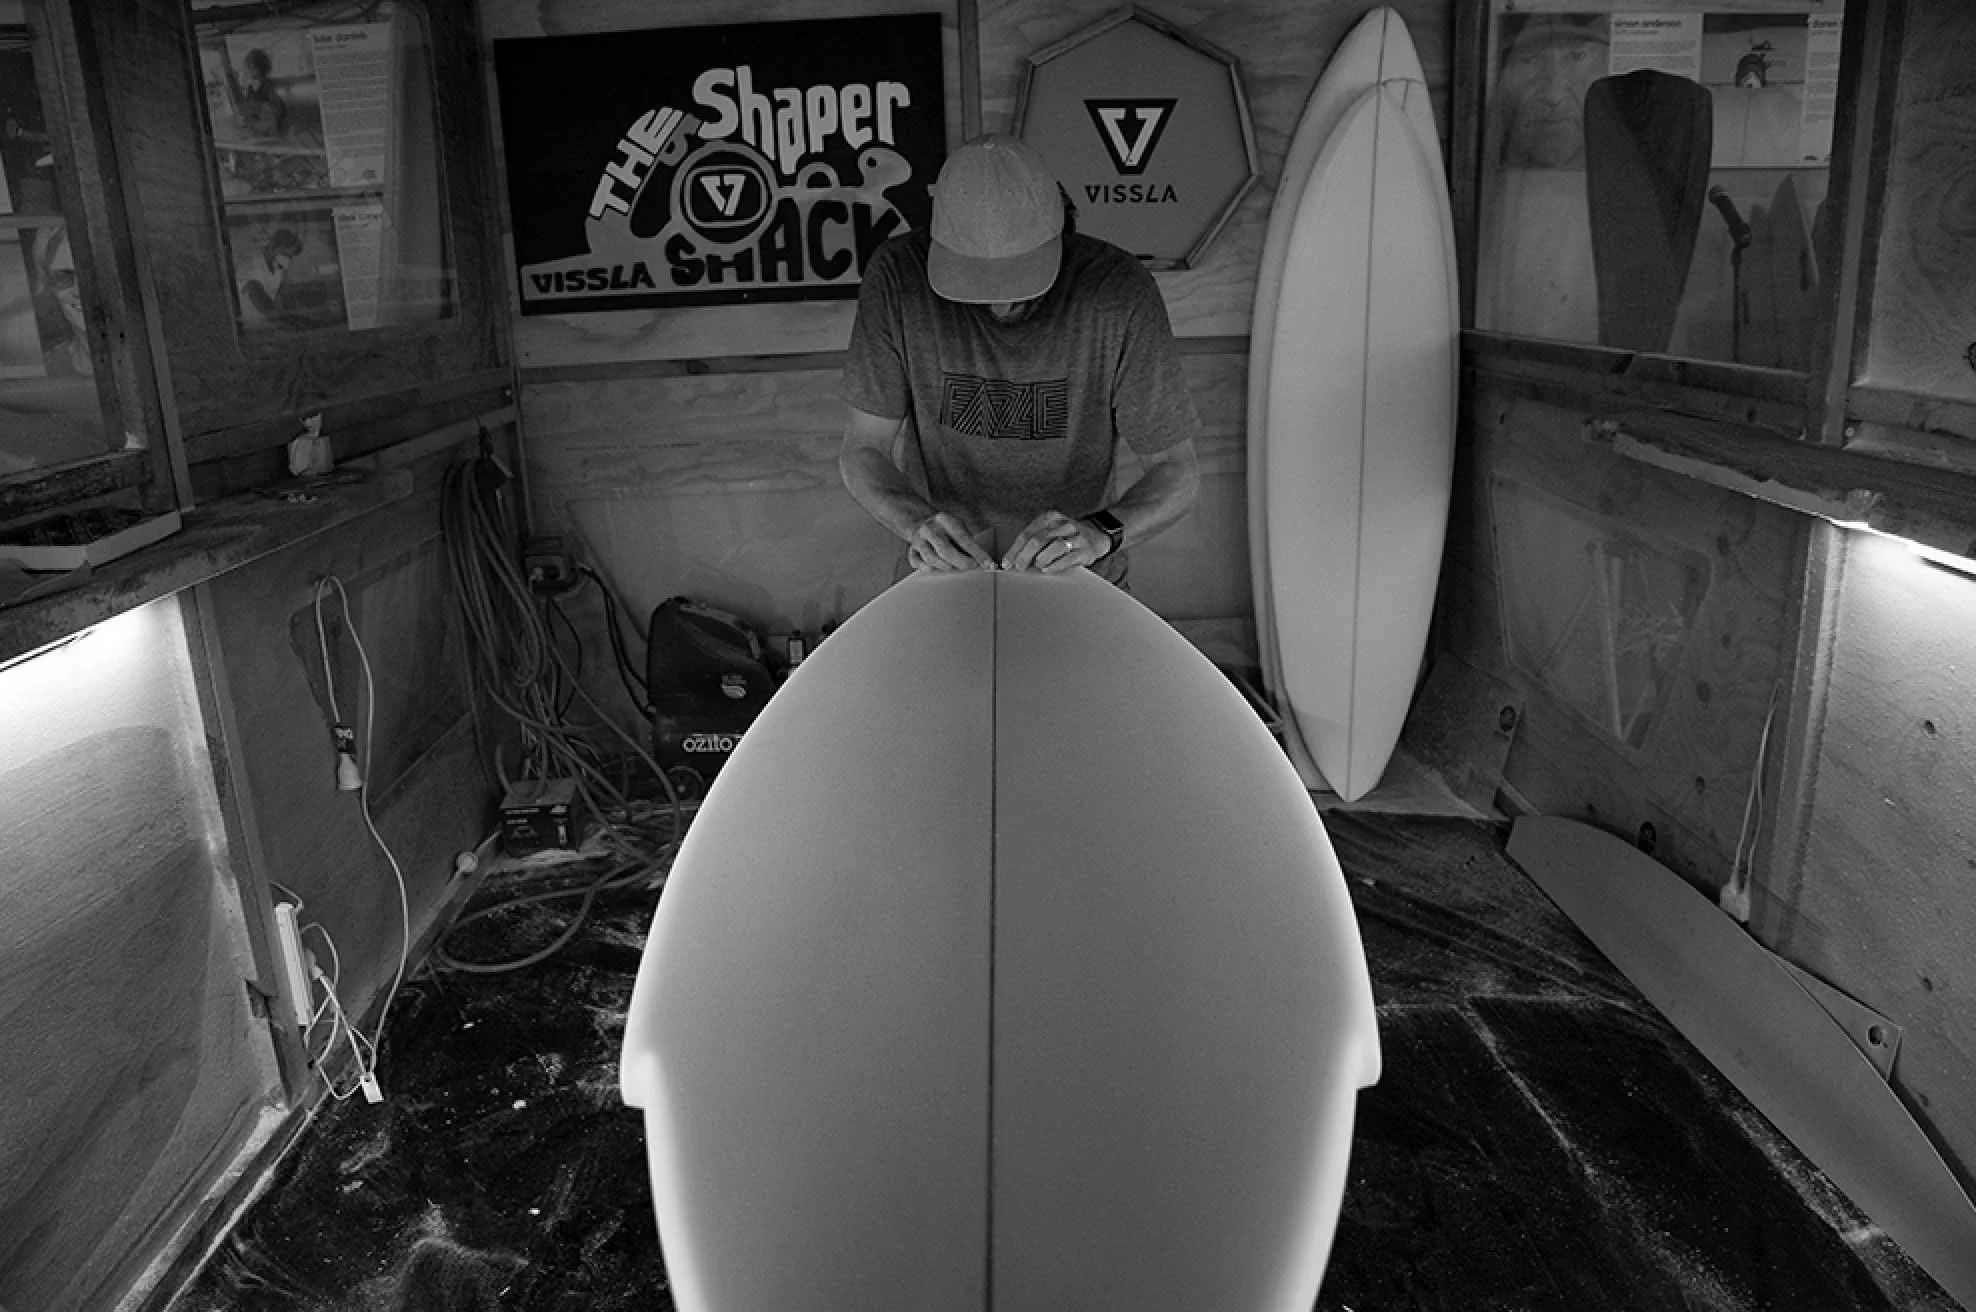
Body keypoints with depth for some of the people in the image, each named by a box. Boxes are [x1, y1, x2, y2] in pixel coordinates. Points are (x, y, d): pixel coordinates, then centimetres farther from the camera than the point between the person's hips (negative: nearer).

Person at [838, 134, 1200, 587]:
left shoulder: (1121, 292, -18)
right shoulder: (898, 276, -15)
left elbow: (1177, 472, -10)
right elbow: (862, 451, -7)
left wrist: (1101, 532, -30)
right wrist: (919, 524, -28)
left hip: (1075, 580, 0)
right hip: (944, 572, 1)